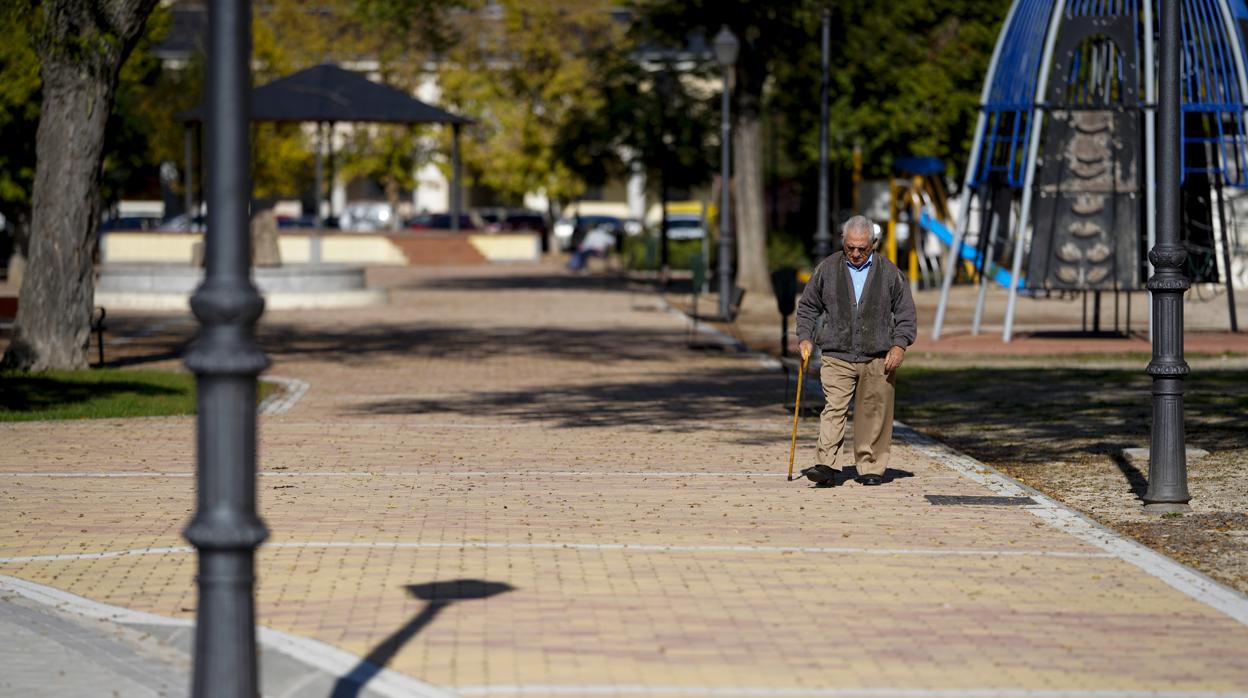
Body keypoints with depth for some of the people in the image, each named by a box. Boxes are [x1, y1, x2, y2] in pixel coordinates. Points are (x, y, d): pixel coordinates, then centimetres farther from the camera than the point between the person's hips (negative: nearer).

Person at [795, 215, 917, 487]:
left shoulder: (889, 273, 6)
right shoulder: (827, 269, 7)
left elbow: (906, 312, 10)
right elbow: (808, 306, 16)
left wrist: (900, 344, -2)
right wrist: (805, 337, 4)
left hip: (878, 361, 0)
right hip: (837, 356, 0)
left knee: (873, 414, 3)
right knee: (833, 409, -13)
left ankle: (870, 467, 13)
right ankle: (826, 467, -19)